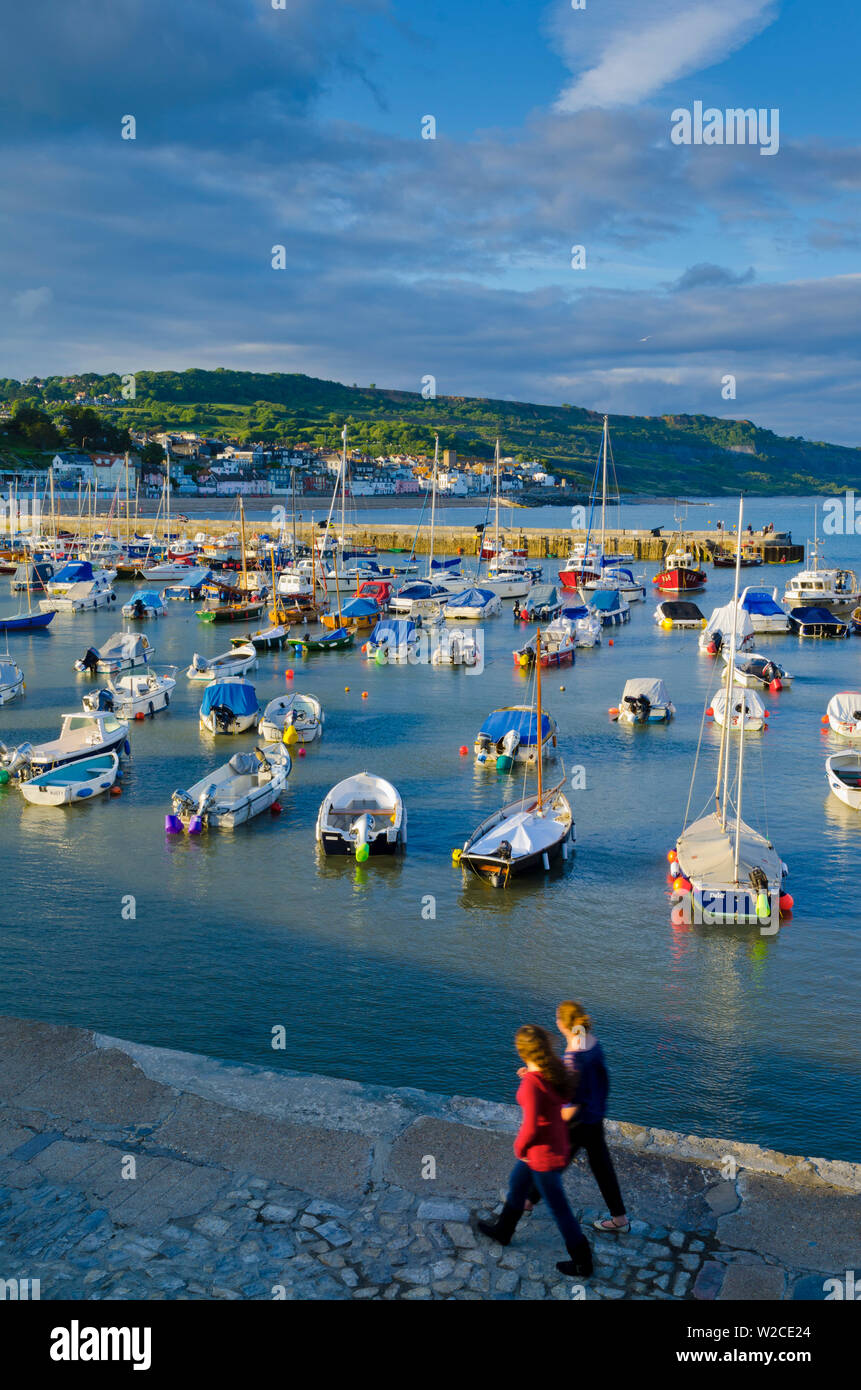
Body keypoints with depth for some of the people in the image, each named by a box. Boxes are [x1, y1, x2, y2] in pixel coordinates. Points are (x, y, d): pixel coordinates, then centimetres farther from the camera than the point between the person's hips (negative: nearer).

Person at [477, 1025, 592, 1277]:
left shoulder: (531, 1083, -33)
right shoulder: (556, 1067, -10)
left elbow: (531, 1127, -30)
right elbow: (564, 1097, 9)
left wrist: (519, 1147, -10)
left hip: (544, 1151, -9)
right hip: (558, 1139, 9)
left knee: (559, 1208, 12)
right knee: (517, 1183, 30)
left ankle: (582, 1264, 30)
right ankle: (503, 1230, 53)